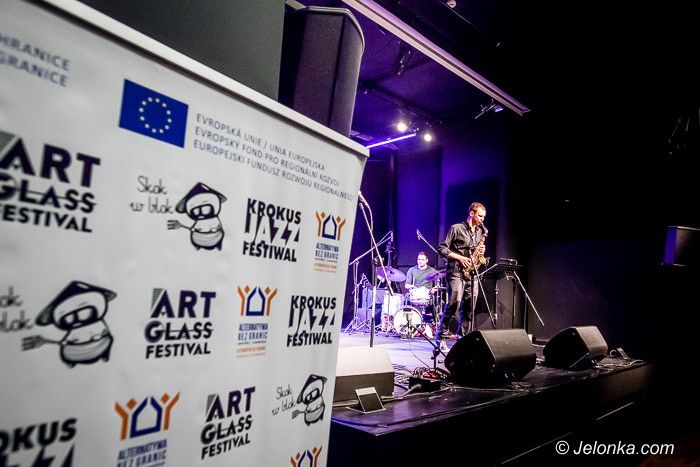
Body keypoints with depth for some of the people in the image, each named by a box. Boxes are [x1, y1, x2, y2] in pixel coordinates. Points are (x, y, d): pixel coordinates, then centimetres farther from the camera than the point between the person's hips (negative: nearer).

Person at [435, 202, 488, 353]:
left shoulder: (480, 231, 17)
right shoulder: (456, 228, -2)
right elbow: (442, 249, -5)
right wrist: (460, 257, -13)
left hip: (472, 273, 7)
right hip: (456, 271, -6)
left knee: (470, 308, 4)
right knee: (455, 302, -17)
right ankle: (441, 337, -6)